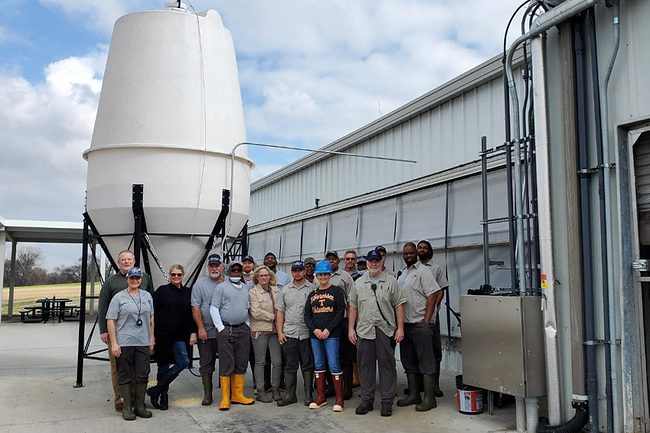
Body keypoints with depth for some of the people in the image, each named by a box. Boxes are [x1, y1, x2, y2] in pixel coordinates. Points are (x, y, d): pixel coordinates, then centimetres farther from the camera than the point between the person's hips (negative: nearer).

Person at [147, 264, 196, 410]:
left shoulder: (188, 292, 10)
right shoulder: (162, 291, 0)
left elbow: (192, 314, 12)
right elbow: (153, 314, -2)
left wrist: (193, 332, 3)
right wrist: (152, 335, -8)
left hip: (180, 336, 3)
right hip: (163, 335, -3)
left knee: (183, 362, -9)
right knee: (163, 365, 4)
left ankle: (157, 390, 0)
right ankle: (163, 396, 18)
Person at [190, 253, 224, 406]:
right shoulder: (200, 284, 0)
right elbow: (195, 308, -4)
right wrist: (201, 328, -9)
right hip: (206, 333, -1)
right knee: (206, 365, 5)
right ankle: (207, 394, 14)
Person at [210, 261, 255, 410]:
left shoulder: (246, 288, 13)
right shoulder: (221, 287, -1)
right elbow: (213, 308, -5)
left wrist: (248, 325, 8)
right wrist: (220, 327, -10)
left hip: (243, 330, 5)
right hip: (226, 330, -5)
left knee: (241, 363, 8)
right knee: (226, 365, -3)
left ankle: (238, 395, 18)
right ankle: (225, 398, 4)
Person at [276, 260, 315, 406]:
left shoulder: (312, 289, 1)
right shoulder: (285, 289, 10)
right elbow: (280, 311, 10)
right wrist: (280, 332, 3)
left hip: (307, 333, -2)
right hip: (289, 334, 2)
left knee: (308, 365, 5)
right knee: (290, 366, 7)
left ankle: (308, 395, 14)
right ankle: (290, 395, 16)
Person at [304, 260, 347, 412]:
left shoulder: (337, 291, 1)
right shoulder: (312, 294, 15)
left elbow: (340, 313, -7)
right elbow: (307, 315, 10)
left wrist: (328, 330, -13)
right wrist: (315, 330, -6)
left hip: (331, 335, -5)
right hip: (315, 335, 5)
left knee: (334, 365, -7)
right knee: (318, 365, 9)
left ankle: (339, 399, 0)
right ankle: (321, 397, 19)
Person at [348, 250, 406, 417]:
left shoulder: (391, 282, 5)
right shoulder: (358, 283, 12)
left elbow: (399, 306, 2)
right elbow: (353, 307, 12)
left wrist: (400, 328, -4)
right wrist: (351, 328, 6)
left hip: (386, 330, -2)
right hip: (364, 330, 2)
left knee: (387, 365, 2)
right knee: (365, 365, 7)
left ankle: (387, 401, 11)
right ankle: (367, 400, 18)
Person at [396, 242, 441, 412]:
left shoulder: (422, 271, -5)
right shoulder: (401, 274, 16)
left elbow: (431, 296, -12)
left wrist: (426, 321, -17)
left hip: (419, 323, -8)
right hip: (404, 323, 8)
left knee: (425, 361, -4)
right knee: (409, 362, 13)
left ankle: (429, 398, 0)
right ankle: (413, 394, 23)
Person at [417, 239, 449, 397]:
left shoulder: (437, 268, 8)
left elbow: (441, 290, 2)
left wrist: (434, 306, -12)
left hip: (431, 314, -2)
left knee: (434, 349, -2)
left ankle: (434, 383, 3)